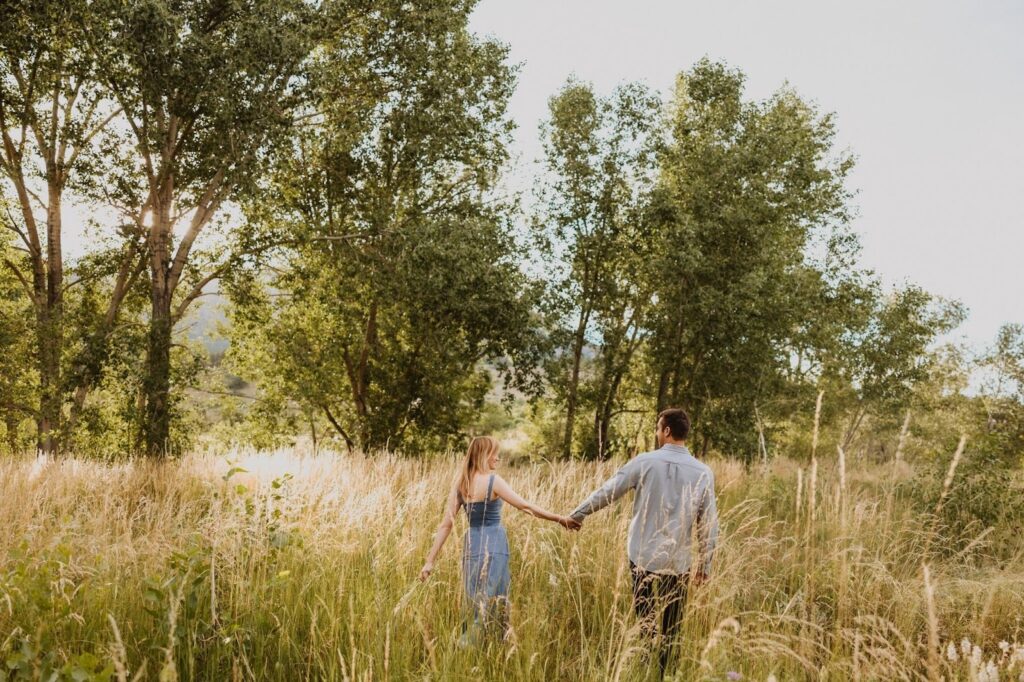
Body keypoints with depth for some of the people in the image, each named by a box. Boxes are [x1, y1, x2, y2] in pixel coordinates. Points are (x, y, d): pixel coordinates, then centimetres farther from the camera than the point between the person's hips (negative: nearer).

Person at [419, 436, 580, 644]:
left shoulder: (460, 483, 6)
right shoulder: (493, 481, -9)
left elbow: (446, 524, 5)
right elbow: (525, 506, -9)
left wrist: (430, 560, 7)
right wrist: (560, 519, -2)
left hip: (471, 544, 6)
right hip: (492, 546, -6)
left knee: (475, 605, 15)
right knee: (490, 603, 0)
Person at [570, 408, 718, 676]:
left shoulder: (645, 462, -8)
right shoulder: (703, 472, -2)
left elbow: (607, 492, -1)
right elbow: (709, 525, 0)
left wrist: (577, 514, 12)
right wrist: (704, 564, 10)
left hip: (643, 555, -1)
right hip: (678, 560, 1)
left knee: (643, 618, 11)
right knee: (669, 625, 13)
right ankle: (660, 673, 16)